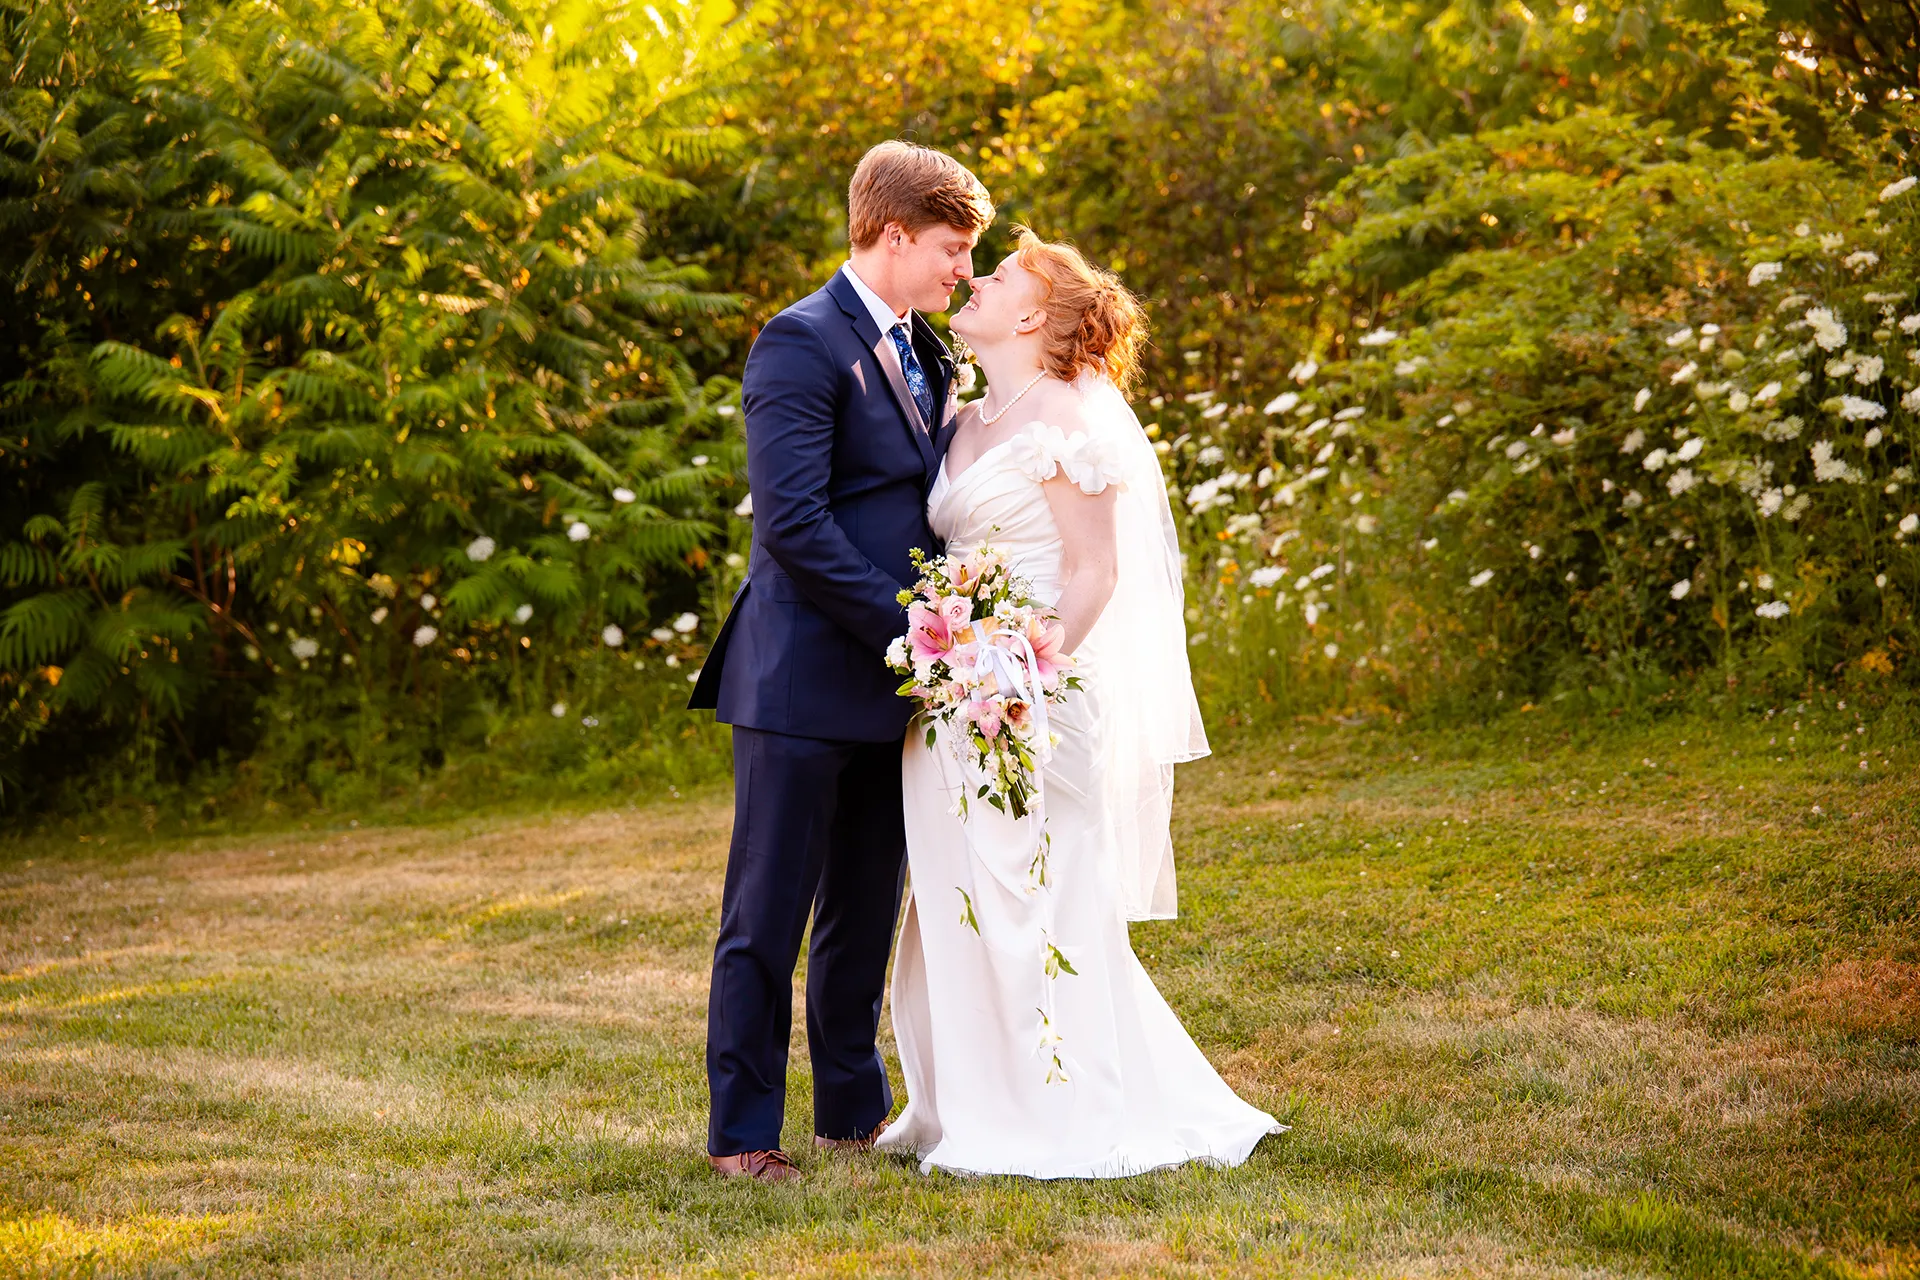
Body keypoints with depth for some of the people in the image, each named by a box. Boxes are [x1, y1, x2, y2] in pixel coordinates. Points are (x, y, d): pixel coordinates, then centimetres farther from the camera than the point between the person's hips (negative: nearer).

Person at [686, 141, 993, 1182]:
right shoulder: (803, 344, -11)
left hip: (891, 682, 8)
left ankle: (853, 1109, 25)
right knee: (768, 915, -1)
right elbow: (793, 520, -19)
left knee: (866, 911, 15)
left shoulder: (926, 355, 16)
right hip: (805, 676, -8)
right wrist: (905, 626, -19)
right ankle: (742, 1130, 6)